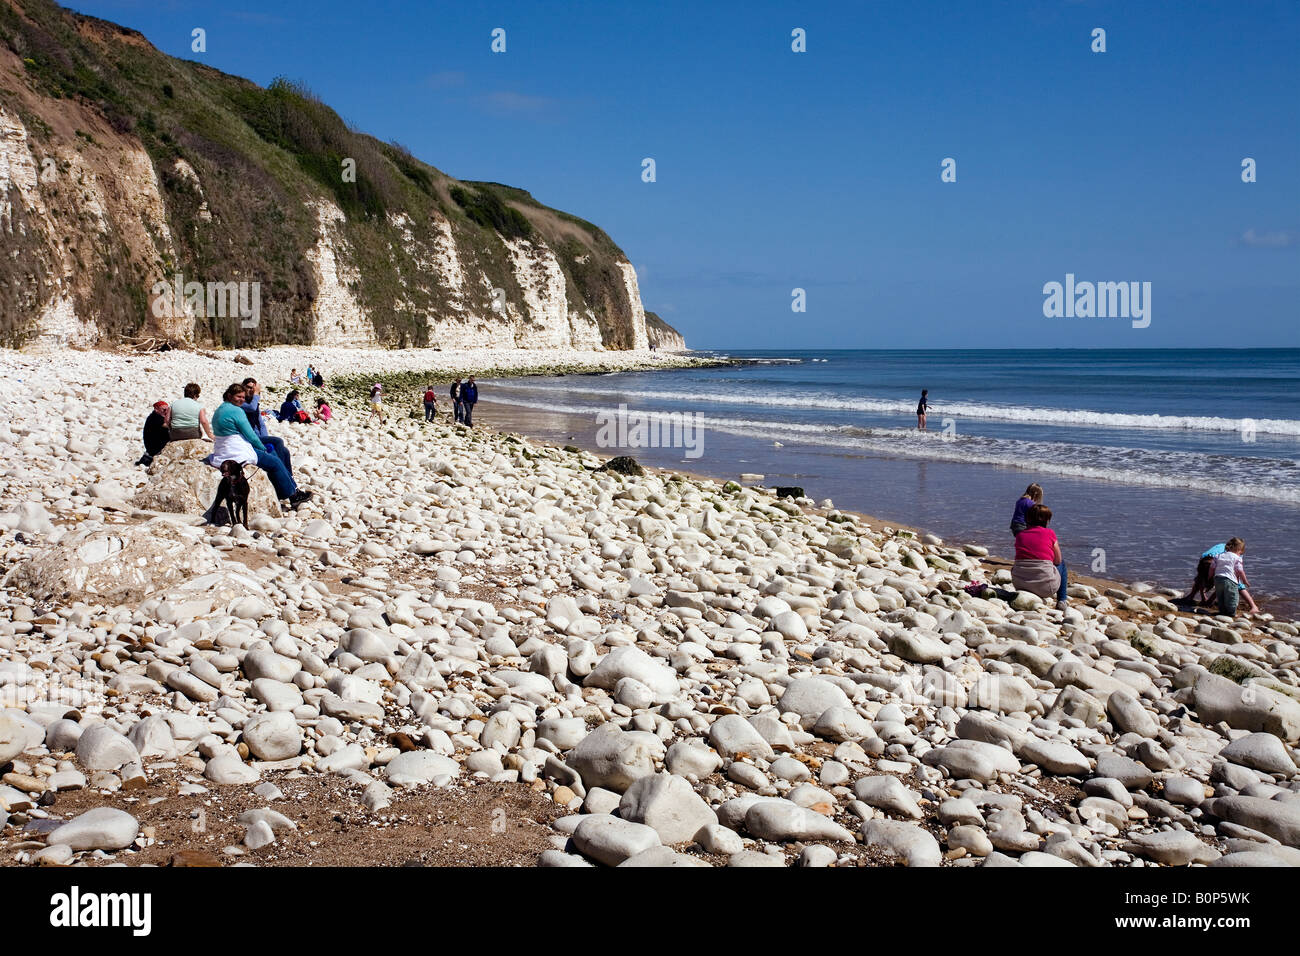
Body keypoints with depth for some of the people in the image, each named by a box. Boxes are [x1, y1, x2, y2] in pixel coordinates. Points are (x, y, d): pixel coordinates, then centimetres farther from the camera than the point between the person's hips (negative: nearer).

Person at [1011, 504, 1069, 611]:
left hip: (1019, 584, 4)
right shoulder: (1049, 533, 1)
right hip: (1045, 586, -3)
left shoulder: (1020, 535, 9)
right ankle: (1061, 602, 21)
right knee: (1062, 563, 28)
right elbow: (1058, 560, 10)